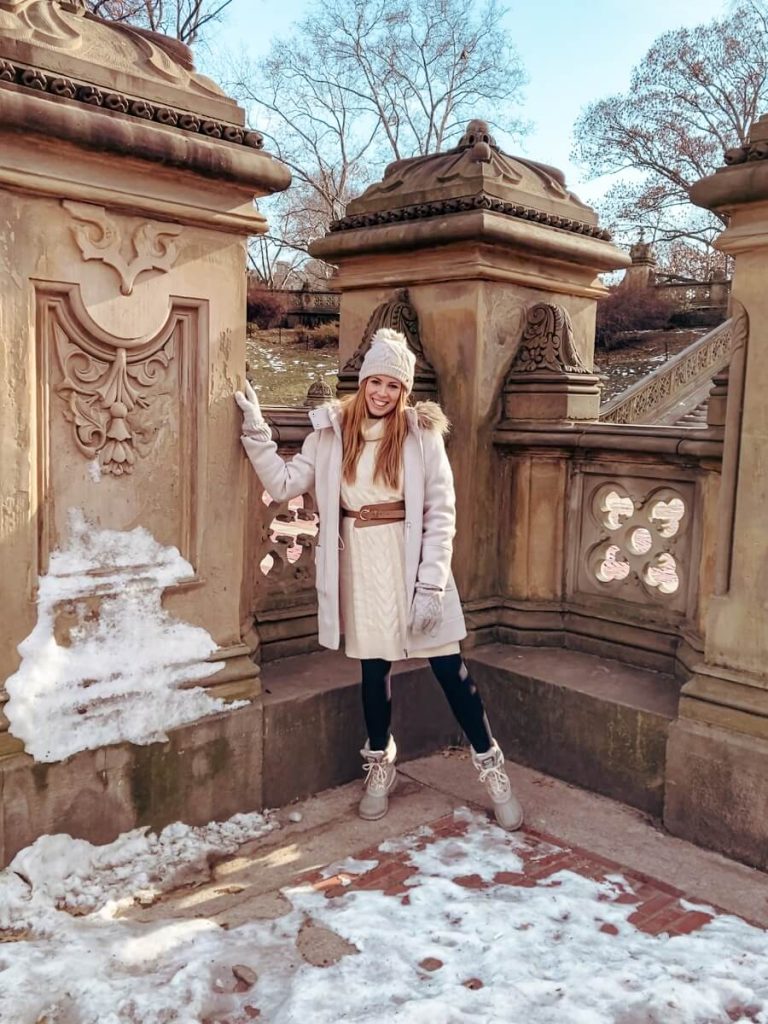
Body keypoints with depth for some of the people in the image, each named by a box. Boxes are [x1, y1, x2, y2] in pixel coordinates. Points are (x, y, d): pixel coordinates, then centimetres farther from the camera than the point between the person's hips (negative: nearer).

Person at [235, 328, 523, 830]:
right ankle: (380, 763, 35)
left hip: (411, 560, -2)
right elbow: (284, 483, 0)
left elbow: (441, 513, -9)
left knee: (450, 668, 2)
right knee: (374, 667, 14)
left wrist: (431, 585, -15)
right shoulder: (332, 431, 2)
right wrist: (256, 430, -7)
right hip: (361, 562, 2)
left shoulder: (421, 433, -7)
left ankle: (492, 767, 19)